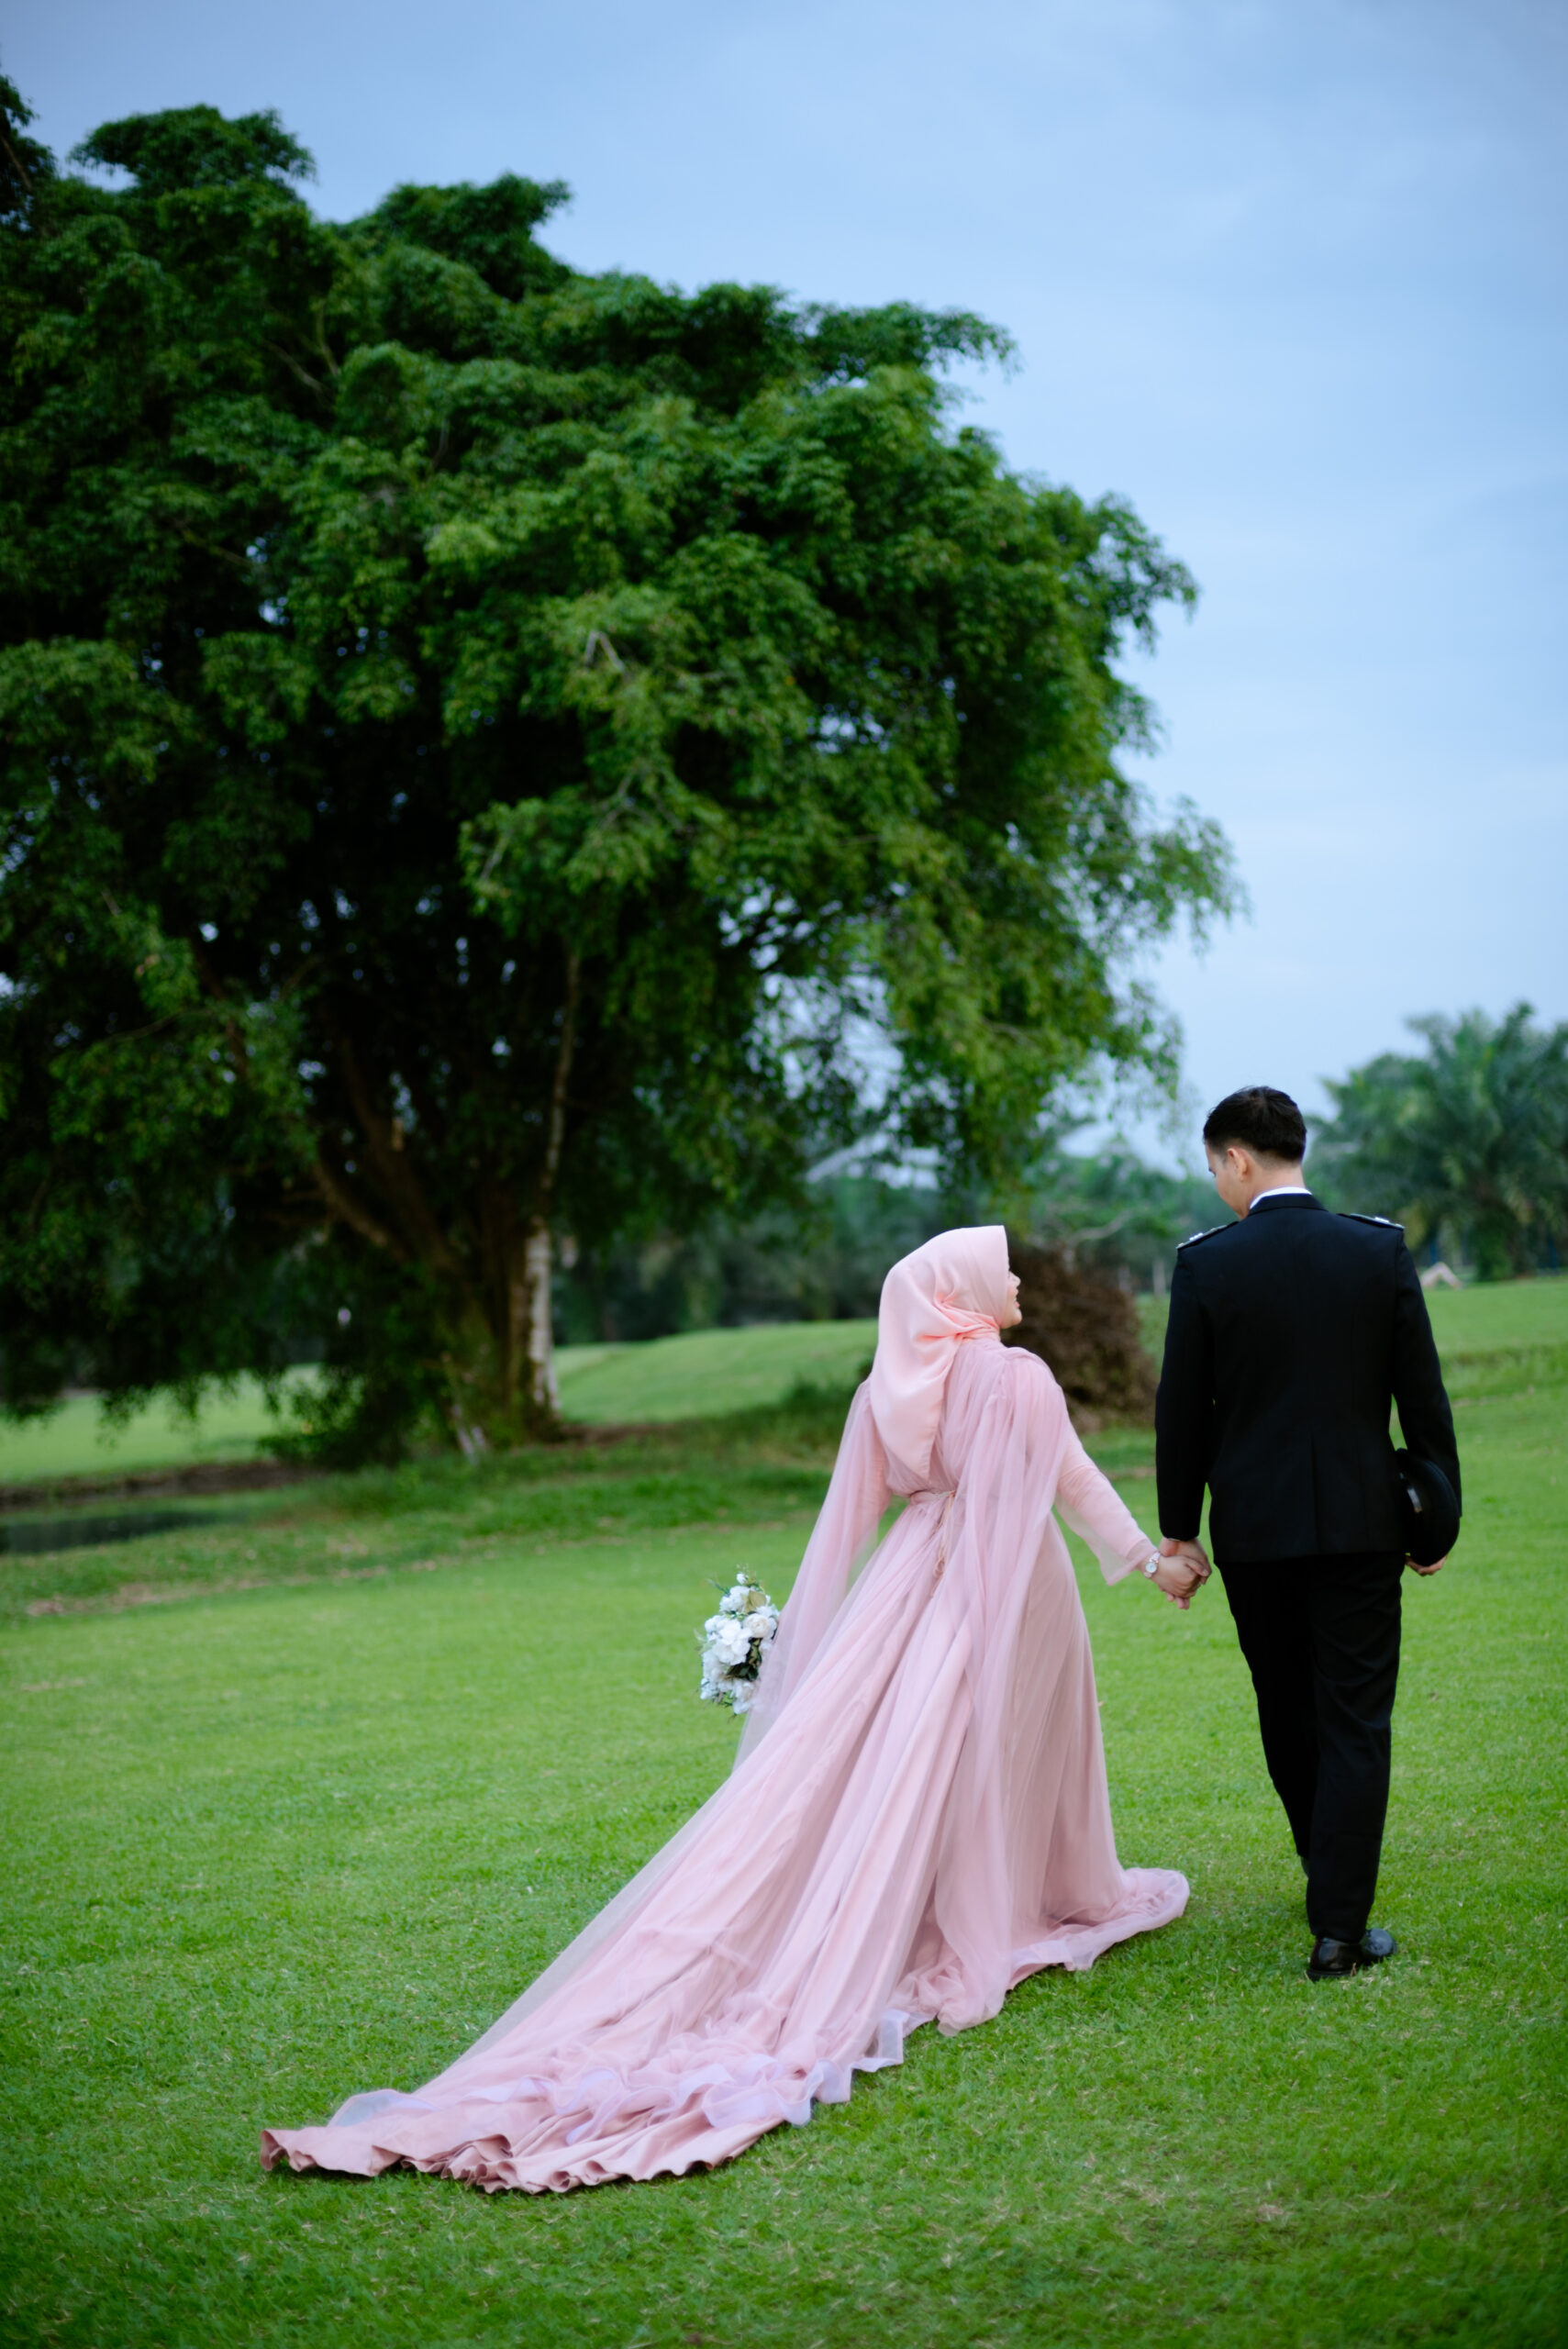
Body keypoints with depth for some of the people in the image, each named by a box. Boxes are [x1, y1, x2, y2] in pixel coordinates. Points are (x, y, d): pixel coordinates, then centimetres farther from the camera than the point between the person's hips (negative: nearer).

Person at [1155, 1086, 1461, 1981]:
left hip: (1253, 1530, 0)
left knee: (1287, 1713, 17)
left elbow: (1182, 1409, -3)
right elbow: (1423, 1394, -1)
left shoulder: (1205, 1263, -7)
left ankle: (1334, 1879, 33)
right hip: (1361, 1526, 0)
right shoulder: (1381, 1248, -4)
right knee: (1356, 1721, 3)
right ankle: (1339, 1927, -1)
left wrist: (1179, 1528, 7)